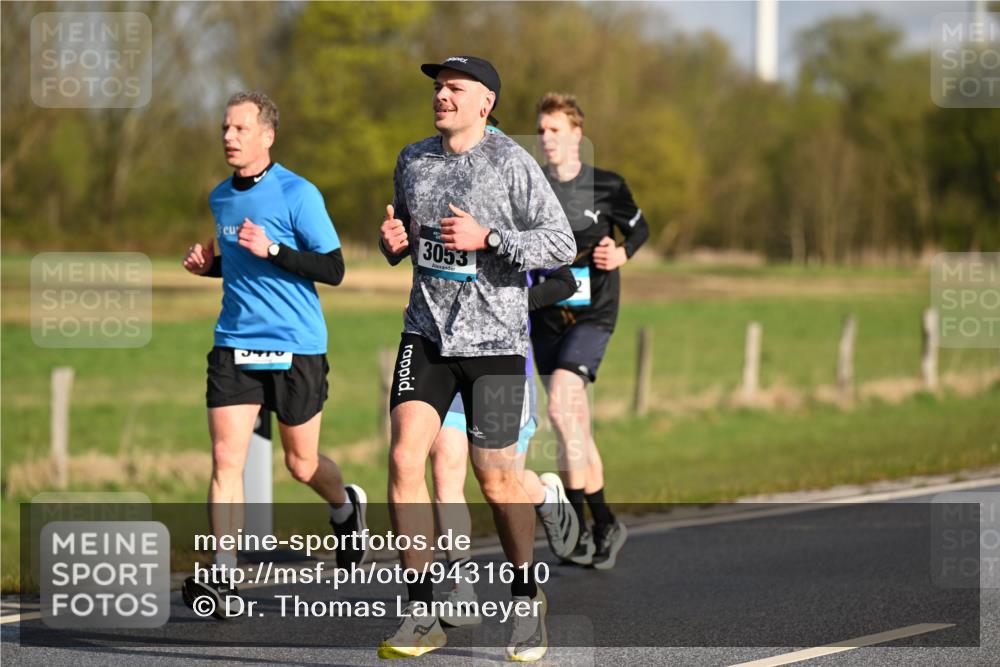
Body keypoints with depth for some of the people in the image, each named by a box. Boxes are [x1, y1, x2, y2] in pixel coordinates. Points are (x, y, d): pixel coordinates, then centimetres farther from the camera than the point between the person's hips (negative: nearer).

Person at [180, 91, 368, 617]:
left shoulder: (297, 194, -10)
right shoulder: (220, 198, 11)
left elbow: (333, 269, -11)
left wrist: (272, 249, -23)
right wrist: (209, 263, 5)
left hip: (295, 347, -4)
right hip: (235, 344, 5)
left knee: (301, 464, 9)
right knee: (225, 459, -10)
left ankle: (346, 507, 42)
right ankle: (223, 577, -12)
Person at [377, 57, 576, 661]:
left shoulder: (512, 163, -7)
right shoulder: (413, 160, 10)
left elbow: (562, 243, -9)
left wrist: (487, 238, -20)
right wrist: (393, 241, 1)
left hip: (495, 339, -4)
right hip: (427, 333, 4)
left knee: (496, 479, 1)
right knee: (404, 458, -12)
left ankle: (528, 600, 26)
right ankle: (422, 616, -6)